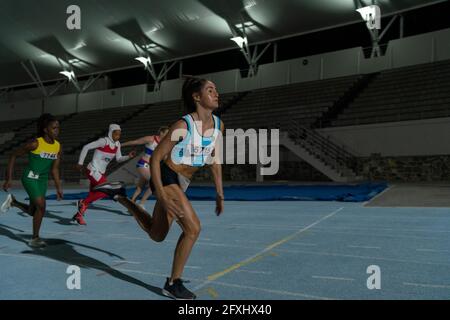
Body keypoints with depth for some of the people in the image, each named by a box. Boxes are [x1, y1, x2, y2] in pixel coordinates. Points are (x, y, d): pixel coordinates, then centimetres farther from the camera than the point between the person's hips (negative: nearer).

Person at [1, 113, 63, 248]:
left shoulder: (58, 146, 0)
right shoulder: (35, 143, -17)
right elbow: (14, 156, -8)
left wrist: (58, 187, 5)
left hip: (43, 180, 6)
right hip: (30, 178, -6)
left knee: (33, 211, 12)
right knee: (41, 205, -18)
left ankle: (13, 201, 42)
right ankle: (35, 239, 0)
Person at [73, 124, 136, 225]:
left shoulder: (117, 144, 3)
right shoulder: (104, 141, -19)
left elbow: (119, 159, 9)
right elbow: (86, 147, -15)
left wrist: (129, 156, -9)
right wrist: (80, 163, -11)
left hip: (101, 173, 8)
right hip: (92, 171, -8)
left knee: (92, 196, 11)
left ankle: (78, 215, 26)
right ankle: (83, 202, -1)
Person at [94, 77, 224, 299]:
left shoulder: (218, 125, -1)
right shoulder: (184, 125, -21)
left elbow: (215, 160, 10)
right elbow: (155, 158, -18)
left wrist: (220, 193, 7)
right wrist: (162, 197, -25)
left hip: (181, 183, 8)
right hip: (166, 177, -8)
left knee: (156, 235, 17)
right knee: (193, 228, -18)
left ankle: (120, 196, 31)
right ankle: (173, 284, 1)